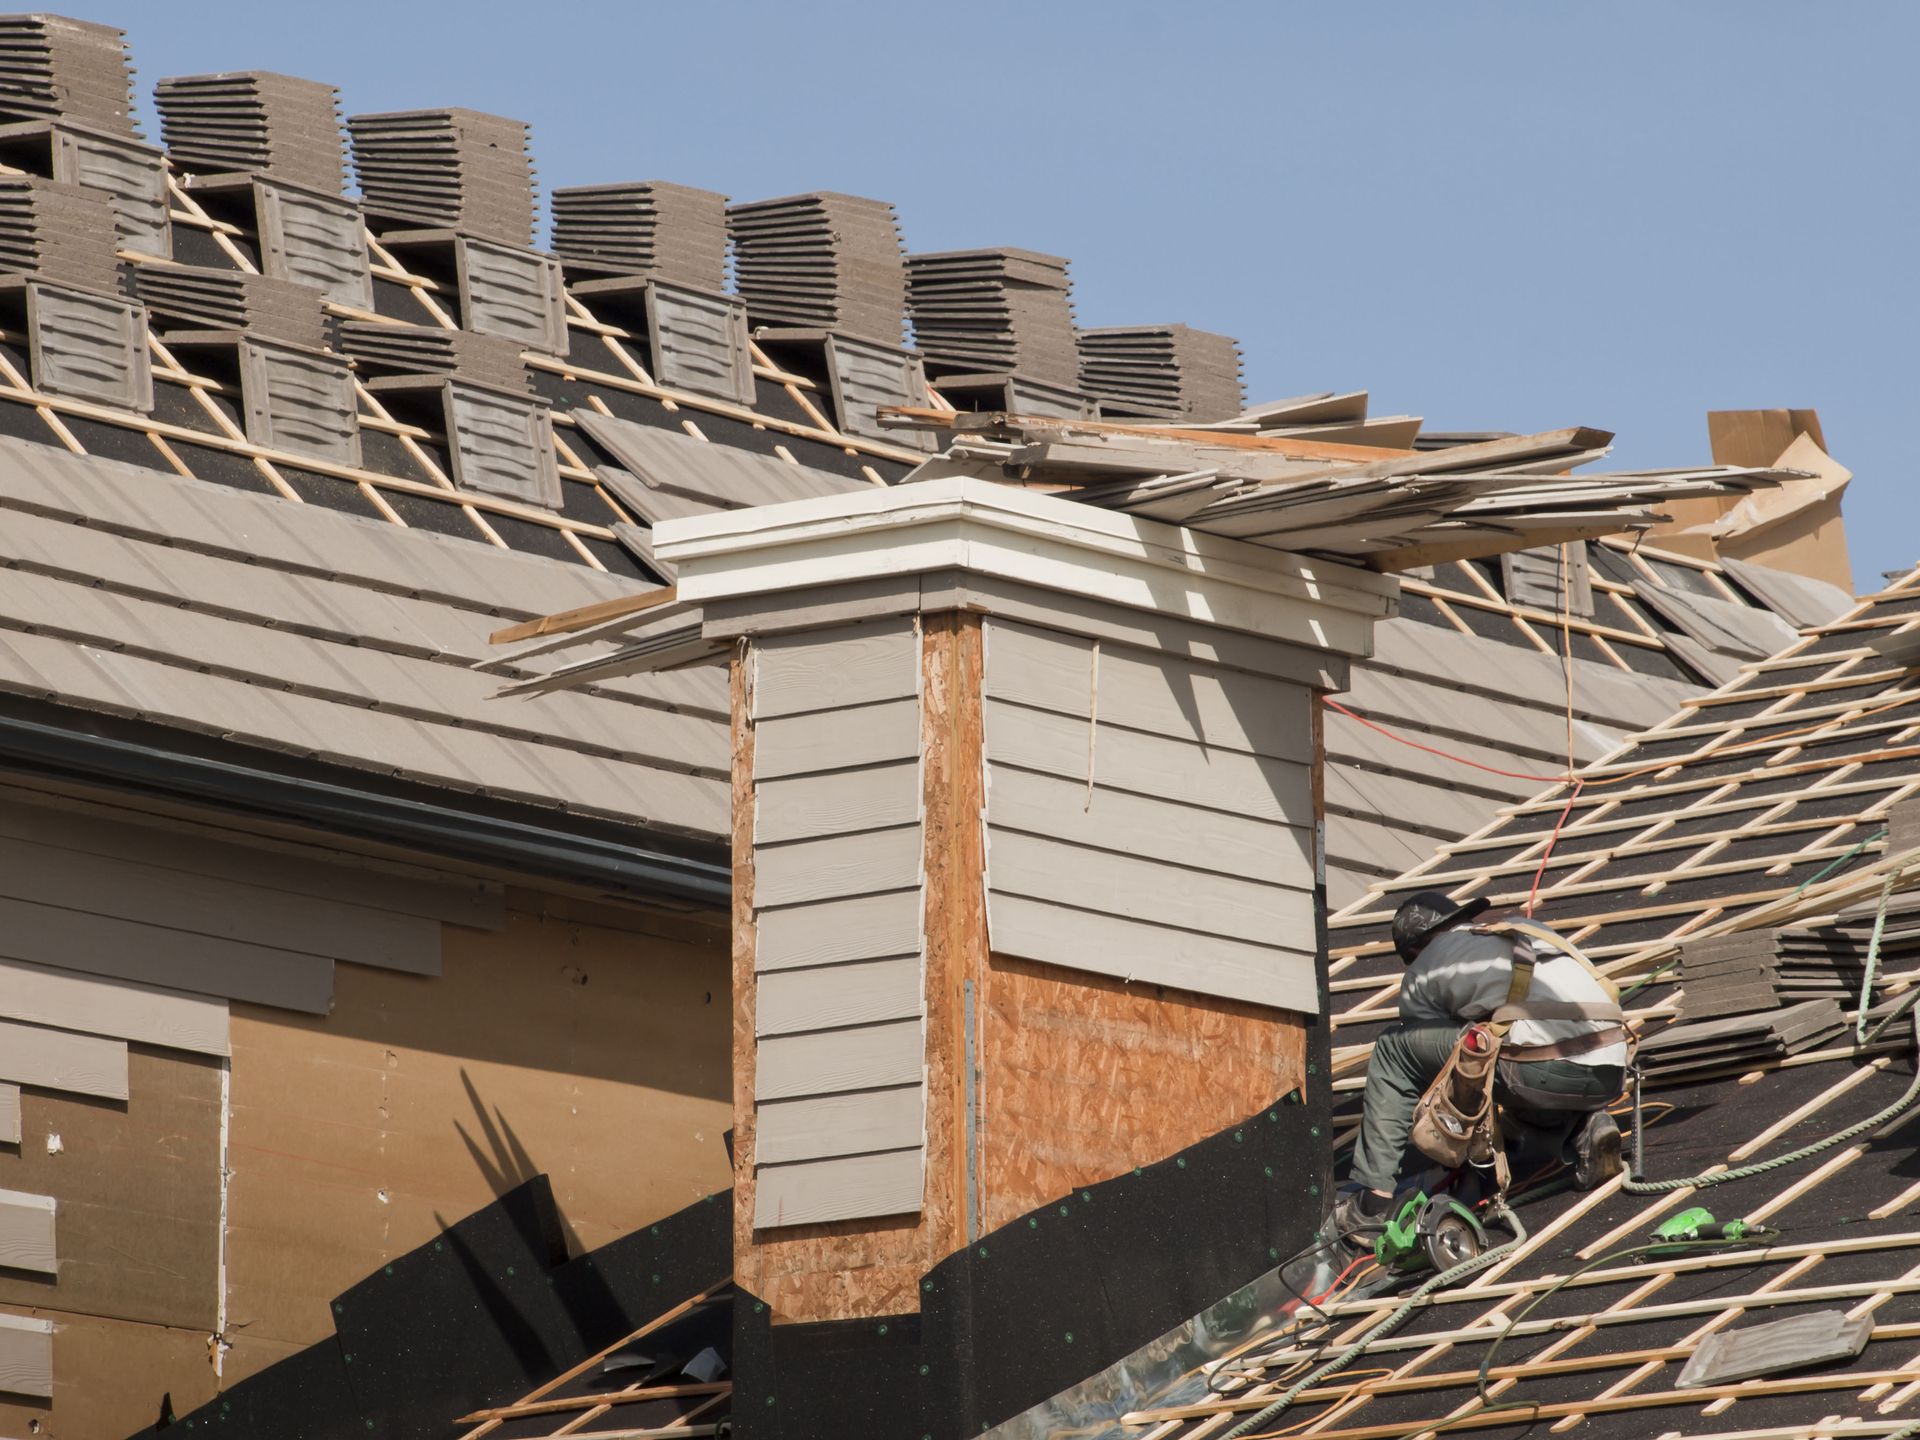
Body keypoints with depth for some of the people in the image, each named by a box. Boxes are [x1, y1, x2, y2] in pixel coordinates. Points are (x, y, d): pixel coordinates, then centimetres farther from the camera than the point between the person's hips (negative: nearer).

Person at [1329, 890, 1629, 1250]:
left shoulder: (1422, 973, 18)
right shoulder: (1530, 929, 33)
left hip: (1545, 1075, -6)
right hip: (1611, 1074, 6)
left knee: (1394, 1049, 9)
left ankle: (1372, 1202, 2)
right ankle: (1583, 1129, 10)